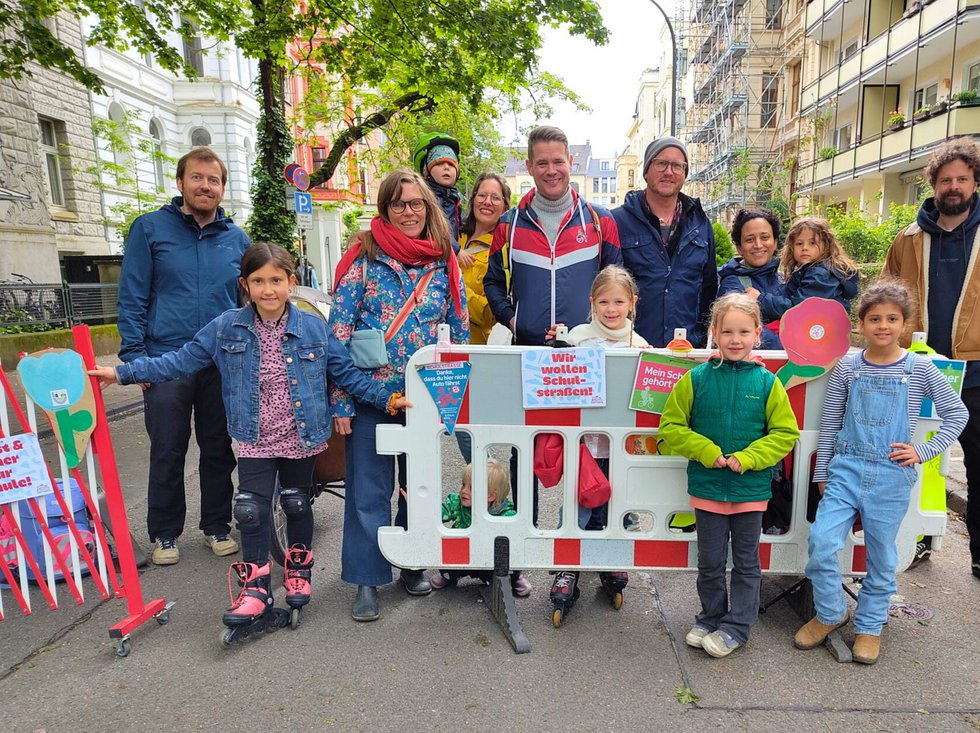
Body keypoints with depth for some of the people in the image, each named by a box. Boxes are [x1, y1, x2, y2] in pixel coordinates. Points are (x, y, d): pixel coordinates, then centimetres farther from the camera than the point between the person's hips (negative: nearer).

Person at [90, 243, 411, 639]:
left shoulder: (314, 328, -9)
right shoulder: (227, 327, -6)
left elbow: (347, 374, -3)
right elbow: (182, 360, 1)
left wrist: (388, 398, -8)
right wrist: (123, 372, 0)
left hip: (301, 439, 0)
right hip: (255, 442, 0)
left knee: (297, 505, 15)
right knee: (251, 512, 0)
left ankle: (298, 572, 36)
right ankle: (255, 590, 15)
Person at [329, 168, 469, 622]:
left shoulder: (444, 262, 4)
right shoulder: (364, 256, -5)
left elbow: (460, 330, 9)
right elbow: (338, 331, -7)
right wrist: (338, 400, -11)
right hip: (372, 391, -3)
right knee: (369, 487, 4)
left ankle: (413, 564, 32)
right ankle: (367, 580, 19)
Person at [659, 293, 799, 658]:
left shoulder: (767, 382, -5)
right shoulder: (697, 378, -6)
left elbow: (785, 433, -2)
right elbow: (671, 426, -2)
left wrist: (746, 458, -14)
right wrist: (707, 452, -14)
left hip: (751, 488, 0)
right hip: (707, 486, 0)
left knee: (746, 563, 14)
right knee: (710, 562, 13)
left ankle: (736, 627, 29)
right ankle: (710, 618, 34)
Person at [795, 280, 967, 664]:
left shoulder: (920, 369, -1)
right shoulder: (847, 367, 1)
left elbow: (957, 414, 8)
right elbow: (829, 424, 6)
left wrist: (924, 451, -3)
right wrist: (822, 473, 7)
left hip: (892, 476, 0)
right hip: (847, 469, 1)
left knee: (882, 555, 10)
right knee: (821, 541, -10)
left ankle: (869, 625, 30)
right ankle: (830, 613, 14)